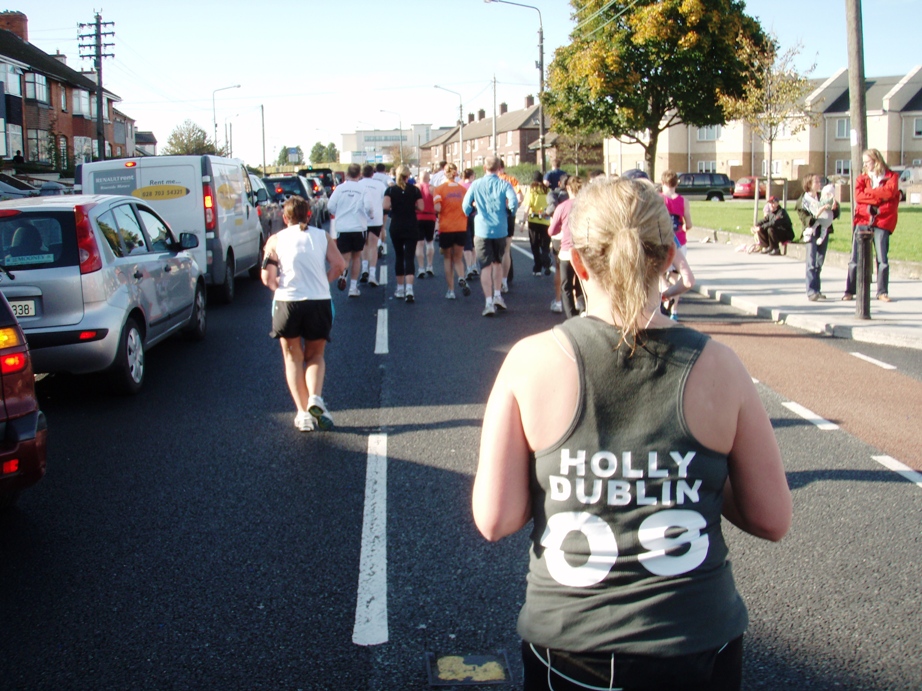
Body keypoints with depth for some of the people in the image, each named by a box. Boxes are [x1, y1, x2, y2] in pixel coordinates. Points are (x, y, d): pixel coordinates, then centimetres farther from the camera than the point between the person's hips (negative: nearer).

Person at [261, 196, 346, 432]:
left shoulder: (276, 239, 5)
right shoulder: (321, 236, 9)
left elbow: (267, 277, -3)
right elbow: (339, 264, -3)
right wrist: (322, 282, 11)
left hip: (287, 302, -1)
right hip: (319, 302, 1)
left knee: (293, 358, 15)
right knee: (315, 356, 18)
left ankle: (303, 412, 5)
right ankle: (315, 398, -8)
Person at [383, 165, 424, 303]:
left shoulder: (391, 189, -1)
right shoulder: (414, 190, -2)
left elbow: (386, 206, -14)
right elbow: (421, 207, -6)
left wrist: (394, 207, 7)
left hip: (396, 227, 1)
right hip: (411, 228, -1)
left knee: (399, 256, 14)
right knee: (409, 257, -4)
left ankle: (400, 289, 19)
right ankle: (409, 289, -18)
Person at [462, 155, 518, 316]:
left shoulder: (476, 184, 0)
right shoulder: (504, 184, -3)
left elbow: (465, 205, -2)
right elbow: (513, 202, -16)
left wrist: (471, 214, 19)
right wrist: (510, 213, 5)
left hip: (482, 230, -1)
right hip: (500, 229, 1)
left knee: (485, 266, 0)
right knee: (498, 262, 21)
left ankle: (489, 302, -8)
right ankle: (497, 295, 17)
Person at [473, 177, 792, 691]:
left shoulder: (532, 361, -12)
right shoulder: (717, 367, -11)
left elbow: (494, 521, -11)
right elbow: (773, 520, -4)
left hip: (567, 645, 0)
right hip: (697, 647, 1)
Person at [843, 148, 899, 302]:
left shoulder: (891, 177, 7)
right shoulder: (862, 177, 15)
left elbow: (889, 192, -12)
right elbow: (858, 196, -2)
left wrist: (868, 191, -5)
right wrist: (879, 196, -10)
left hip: (882, 221, -2)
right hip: (862, 220, 2)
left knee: (882, 258, -4)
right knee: (855, 258, -2)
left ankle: (882, 292, 4)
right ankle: (850, 291, 3)